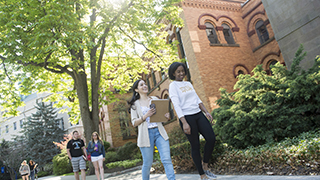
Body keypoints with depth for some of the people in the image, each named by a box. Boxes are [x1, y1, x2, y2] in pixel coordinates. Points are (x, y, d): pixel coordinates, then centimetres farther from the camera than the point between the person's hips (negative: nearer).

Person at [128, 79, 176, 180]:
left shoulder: (155, 99, 15)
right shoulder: (135, 104, 7)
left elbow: (162, 113, 19)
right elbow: (134, 123, 0)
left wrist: (167, 116, -5)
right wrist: (145, 116, -16)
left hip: (159, 132, 2)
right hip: (146, 134, -2)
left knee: (167, 159, -7)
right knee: (147, 163, 2)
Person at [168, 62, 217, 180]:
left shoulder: (188, 84, 17)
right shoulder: (173, 85, -3)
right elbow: (176, 105, -13)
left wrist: (206, 112, 6)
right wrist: (184, 123, -21)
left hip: (198, 114, 6)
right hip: (187, 117, -6)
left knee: (211, 138, -4)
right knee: (195, 145, -1)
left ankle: (205, 166, 17)